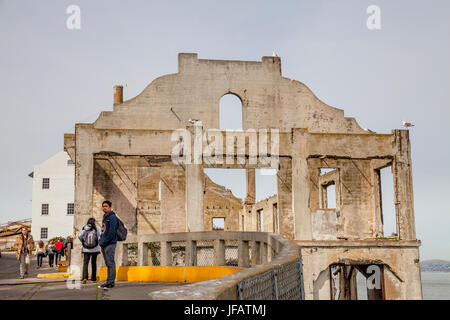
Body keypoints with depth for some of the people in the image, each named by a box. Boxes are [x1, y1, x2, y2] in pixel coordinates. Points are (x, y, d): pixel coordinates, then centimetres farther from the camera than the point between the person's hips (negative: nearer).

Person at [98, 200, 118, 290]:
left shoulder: (112, 217, -9)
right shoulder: (104, 217, 19)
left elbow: (112, 231, -17)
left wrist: (104, 242, -16)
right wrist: (101, 241, 11)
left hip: (110, 243, -9)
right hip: (104, 244, 9)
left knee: (110, 263, -8)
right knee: (108, 264, 11)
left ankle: (110, 282, -7)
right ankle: (109, 282, 15)